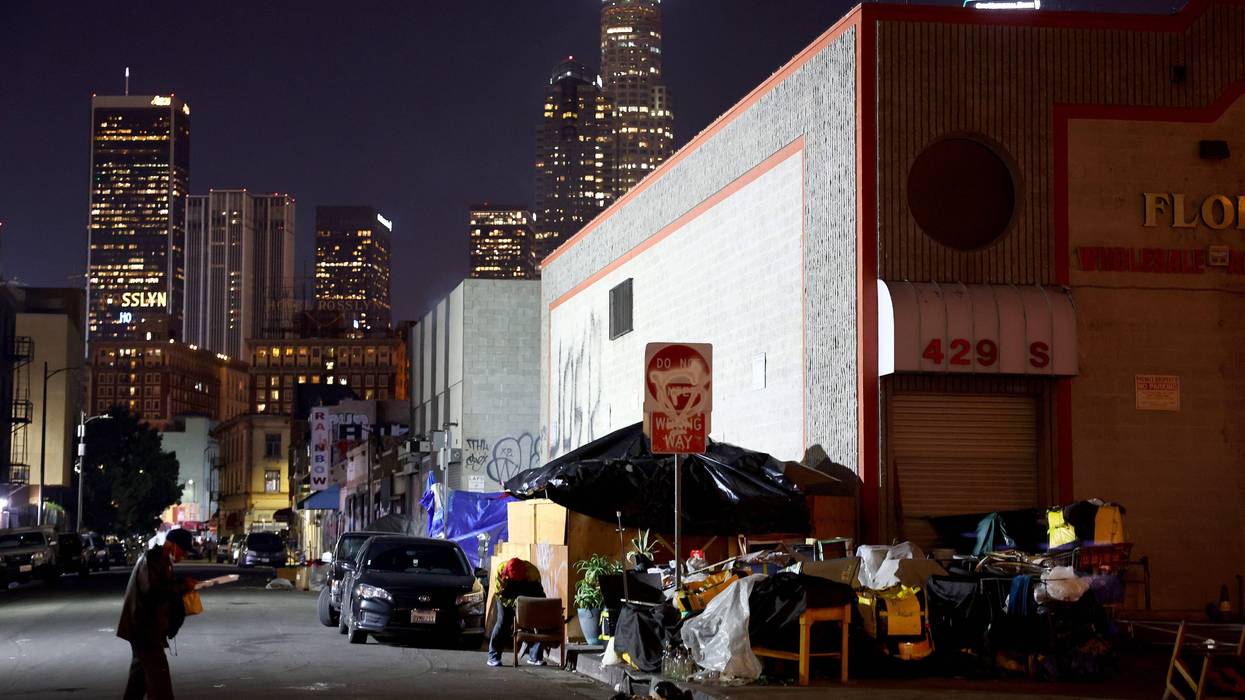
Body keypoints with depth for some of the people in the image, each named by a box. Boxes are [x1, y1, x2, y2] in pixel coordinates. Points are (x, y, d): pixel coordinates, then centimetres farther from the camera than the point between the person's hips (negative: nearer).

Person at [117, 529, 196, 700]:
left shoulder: (161, 560, 15)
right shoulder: (151, 560, -17)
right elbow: (153, 590, -28)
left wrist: (182, 584, 3)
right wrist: (182, 585, -22)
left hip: (147, 627, 10)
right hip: (144, 627, -10)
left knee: (140, 672, 17)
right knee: (158, 673, -13)